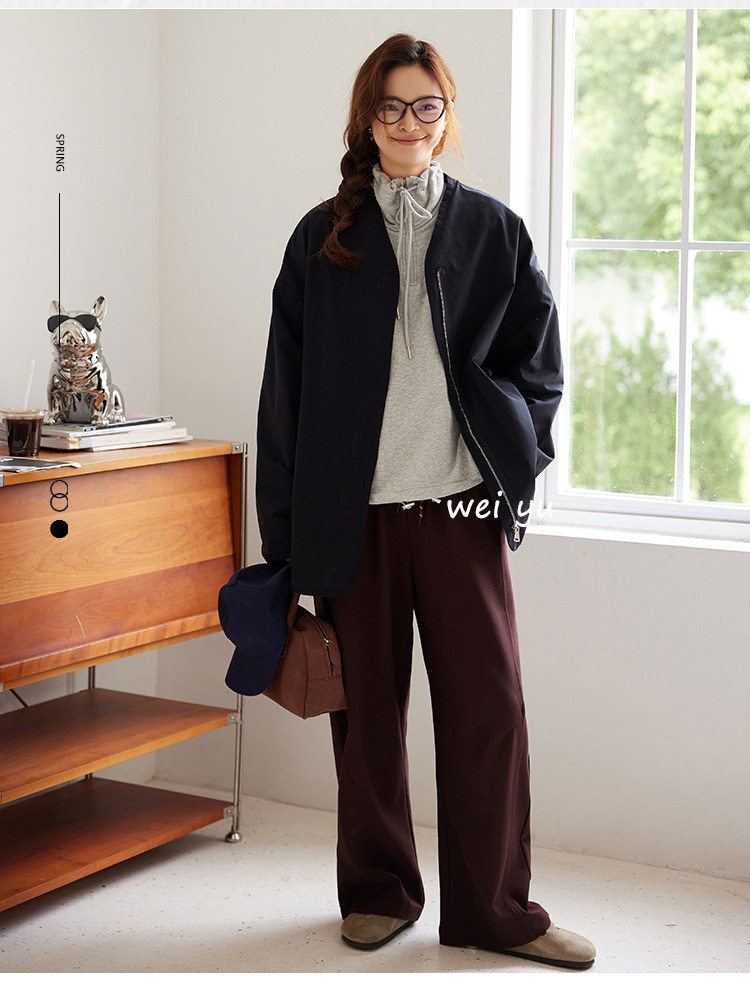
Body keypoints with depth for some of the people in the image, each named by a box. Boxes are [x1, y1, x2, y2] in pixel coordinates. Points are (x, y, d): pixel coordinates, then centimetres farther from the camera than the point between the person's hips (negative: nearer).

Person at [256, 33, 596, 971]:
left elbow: (537, 358, 12)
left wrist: (513, 453, -3)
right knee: (366, 706, 7)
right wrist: (286, 529, 2)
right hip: (354, 509, 0)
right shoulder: (323, 237, 8)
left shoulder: (492, 230, 8)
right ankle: (379, 891, 23)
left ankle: (493, 907, 12)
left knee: (488, 704, -1)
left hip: (463, 504, 0)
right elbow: (286, 386, 7)